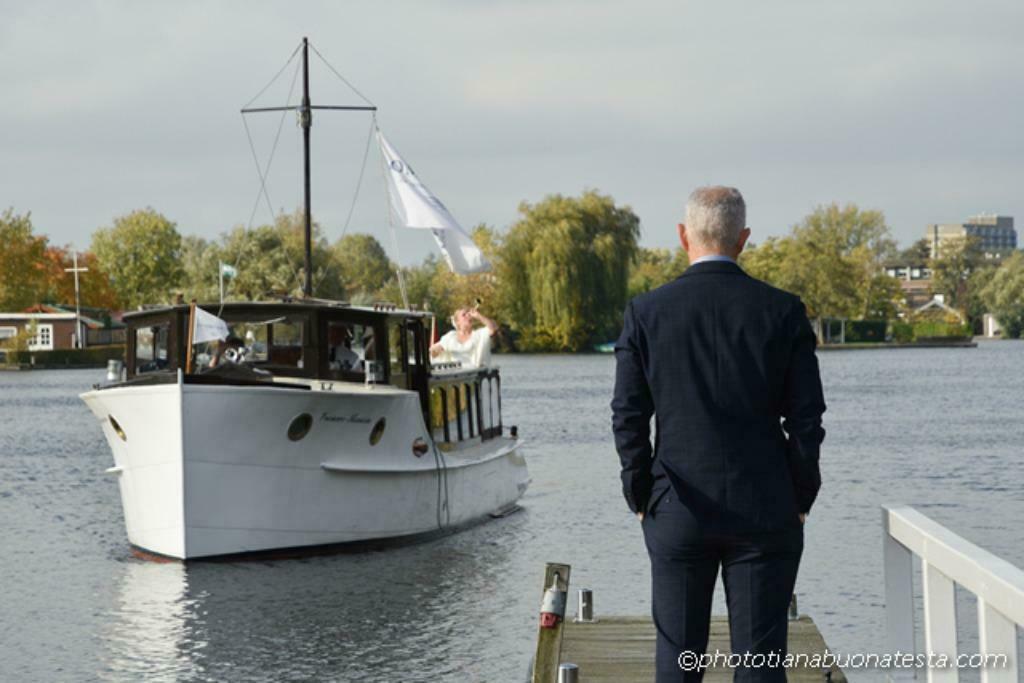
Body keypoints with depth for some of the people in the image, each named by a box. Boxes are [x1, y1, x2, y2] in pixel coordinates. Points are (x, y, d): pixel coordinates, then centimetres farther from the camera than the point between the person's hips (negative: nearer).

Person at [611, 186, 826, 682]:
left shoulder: (646, 312, -2)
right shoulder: (783, 311, -3)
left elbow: (628, 417, -3)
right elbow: (806, 416, -3)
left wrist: (641, 497, 7)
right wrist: (800, 498, 7)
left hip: (676, 511, 0)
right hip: (765, 512, 0)